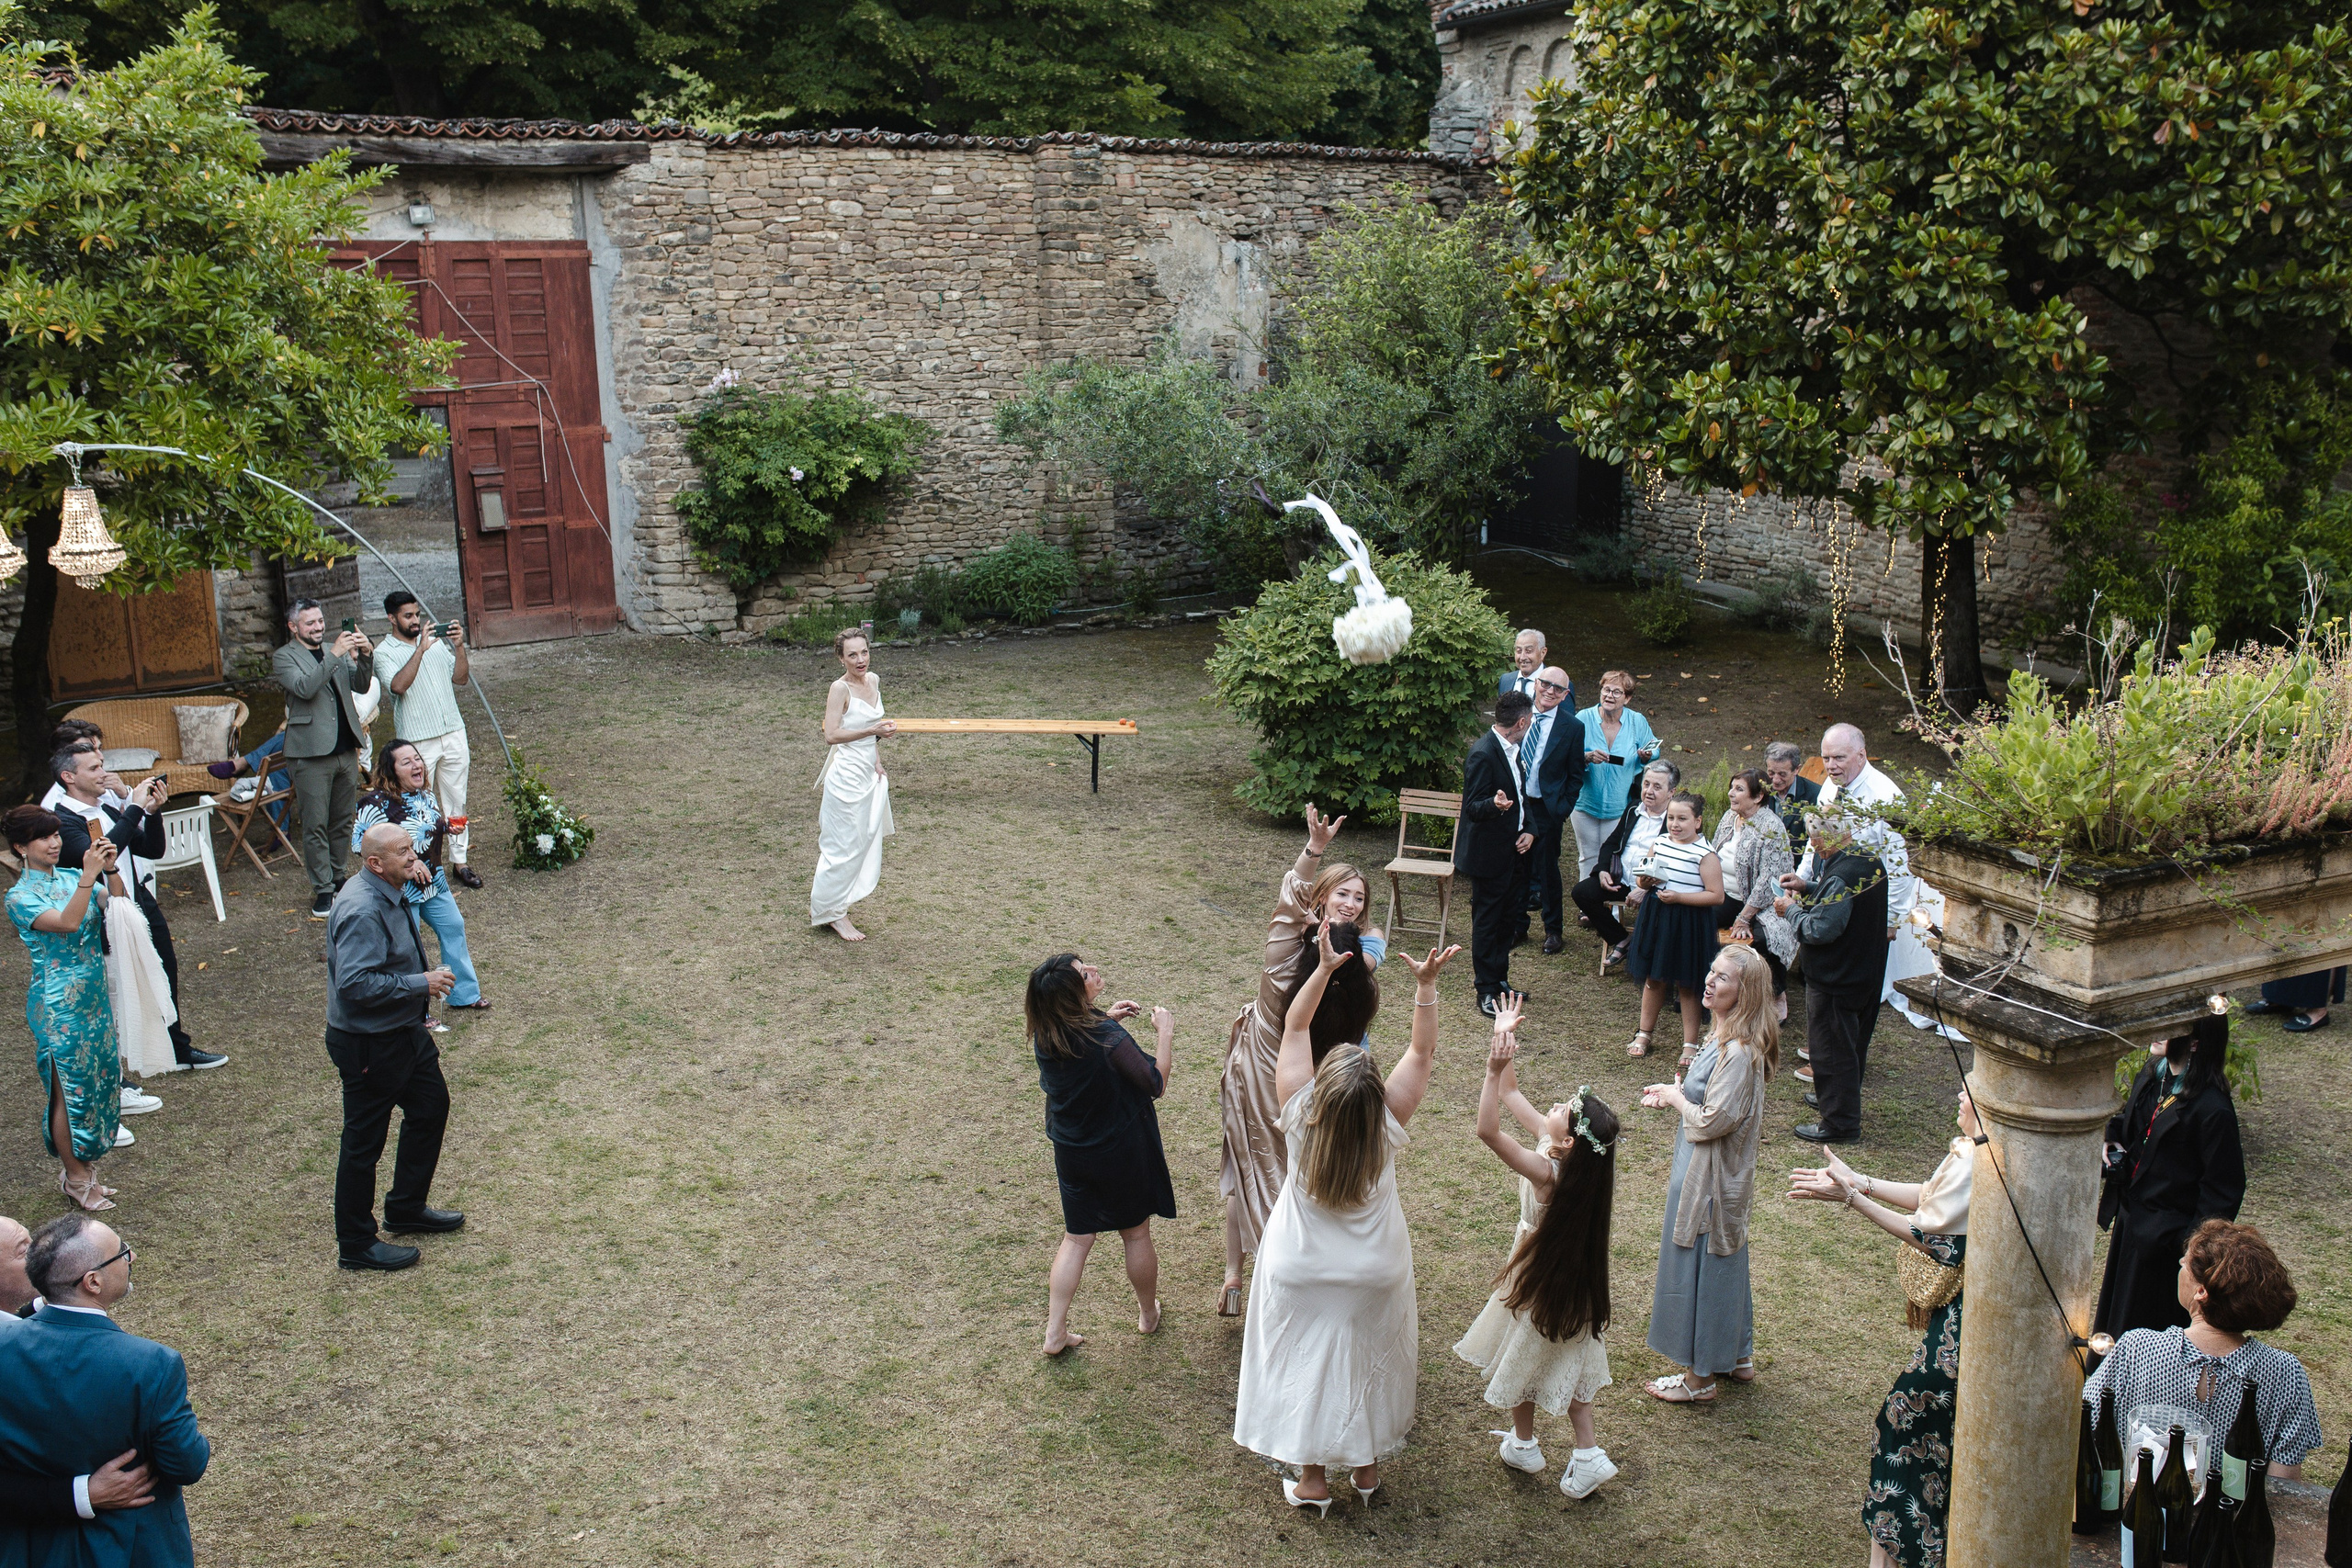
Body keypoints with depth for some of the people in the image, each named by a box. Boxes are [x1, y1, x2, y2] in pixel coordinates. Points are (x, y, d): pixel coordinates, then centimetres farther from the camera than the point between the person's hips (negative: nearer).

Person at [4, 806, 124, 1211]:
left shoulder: (70, 879, 6)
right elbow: (68, 923, -29)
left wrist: (110, 870, -17)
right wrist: (89, 878, -37)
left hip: (93, 995, 7)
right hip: (58, 1005, -7)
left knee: (97, 1079, 14)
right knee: (68, 1090, 2)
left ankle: (80, 1166, 29)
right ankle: (75, 1177, 16)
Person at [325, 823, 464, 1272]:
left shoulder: (394, 893, 3)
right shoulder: (362, 910, -28)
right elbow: (355, 984, -33)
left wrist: (420, 994, 18)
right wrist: (420, 983, -26)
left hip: (405, 1031, 10)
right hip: (368, 1045, -10)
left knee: (431, 1106, 22)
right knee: (364, 1142, 4)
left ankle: (406, 1209, 40)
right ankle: (356, 1245, 19)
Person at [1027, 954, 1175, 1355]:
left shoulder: (1044, 1034, -10)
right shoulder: (1107, 1038, -30)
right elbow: (1156, 1084, -20)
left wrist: (1106, 1019, 7)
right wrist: (1165, 1034, -12)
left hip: (1070, 1152, 5)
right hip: (1121, 1153, -5)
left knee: (1076, 1238, 17)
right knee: (1136, 1233, 17)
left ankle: (1055, 1332, 17)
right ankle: (1148, 1314, 37)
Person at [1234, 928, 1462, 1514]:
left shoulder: (1300, 1116, -28)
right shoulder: (1389, 1125, -28)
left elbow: (1294, 1027, -18)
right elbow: (1421, 1050, -17)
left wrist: (1323, 968, -21)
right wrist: (1426, 983, -21)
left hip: (1303, 1273, 0)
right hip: (1375, 1275, 1)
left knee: (1307, 1362, 16)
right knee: (1368, 1361, 22)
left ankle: (1312, 1478, 27)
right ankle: (1368, 1465, 38)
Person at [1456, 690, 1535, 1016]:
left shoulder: (1512, 749, 8)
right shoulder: (1482, 754, -21)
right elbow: (1472, 808, -22)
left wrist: (1529, 831, 2)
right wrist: (1496, 805, -43)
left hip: (1513, 850, 9)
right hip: (1489, 854, -9)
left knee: (1508, 918, 17)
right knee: (1487, 922, 1)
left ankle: (1501, 980, 30)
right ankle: (1487, 992, 9)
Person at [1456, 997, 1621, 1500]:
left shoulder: (1547, 1172, -36)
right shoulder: (1556, 1144, -15)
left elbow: (1487, 1131, -47)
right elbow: (1510, 1093, -6)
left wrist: (1494, 1070, -52)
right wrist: (1503, 1042, -13)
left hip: (1540, 1281, -7)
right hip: (1570, 1276, 7)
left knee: (1524, 1359, 18)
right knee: (1565, 1361, 21)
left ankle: (1522, 1445, 39)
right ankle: (1588, 1454, 25)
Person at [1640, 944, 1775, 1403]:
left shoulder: (1739, 1052, -27)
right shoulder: (1724, 1034, 3)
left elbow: (1713, 1120, -27)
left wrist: (1676, 1098, -11)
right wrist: (1672, 1094, 3)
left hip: (1710, 1177, -10)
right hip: (1703, 1171, 10)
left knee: (1699, 1265, 2)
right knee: (1724, 1260, 22)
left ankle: (1698, 1377, 16)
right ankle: (1737, 1356, 38)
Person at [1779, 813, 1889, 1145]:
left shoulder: (1842, 874, -28)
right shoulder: (1870, 860, 2)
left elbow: (1821, 929, -28)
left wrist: (1791, 909, -14)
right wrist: (1808, 887, 6)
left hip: (1835, 978, -10)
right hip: (1867, 972, 10)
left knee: (1831, 1047, 2)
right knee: (1850, 1041, 24)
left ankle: (1839, 1123, 9)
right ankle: (1834, 1097, 42)